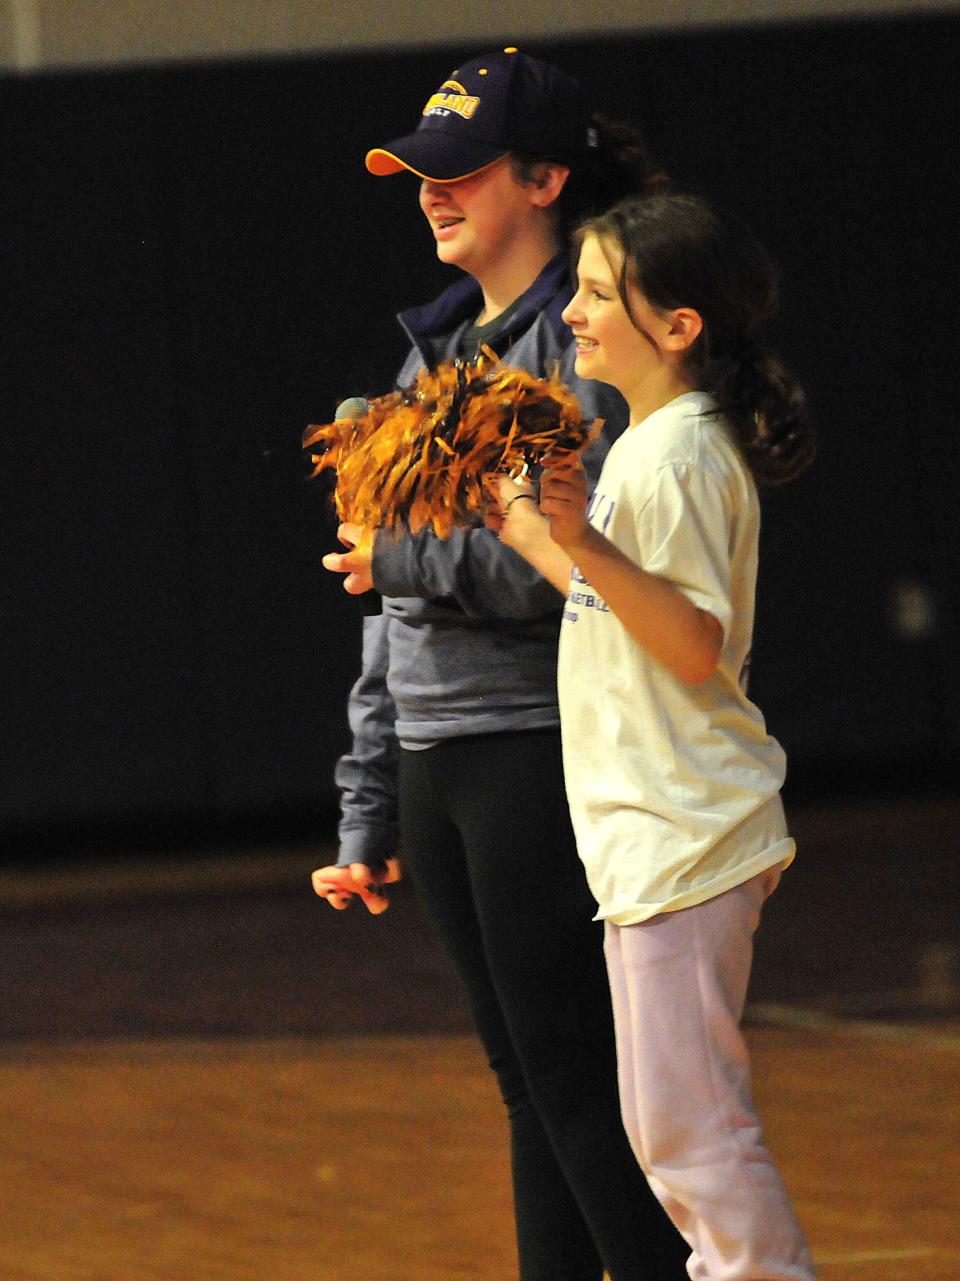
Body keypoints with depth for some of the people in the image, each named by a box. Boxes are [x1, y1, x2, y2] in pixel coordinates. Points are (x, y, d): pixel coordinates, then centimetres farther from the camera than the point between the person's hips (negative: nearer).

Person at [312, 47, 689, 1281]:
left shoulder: (581, 346, -8)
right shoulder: (437, 353, 17)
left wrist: (407, 555, -9)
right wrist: (367, 807, 17)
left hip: (542, 752, -8)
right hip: (438, 763, 8)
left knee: (575, 1078, -8)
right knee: (528, 1079, 10)